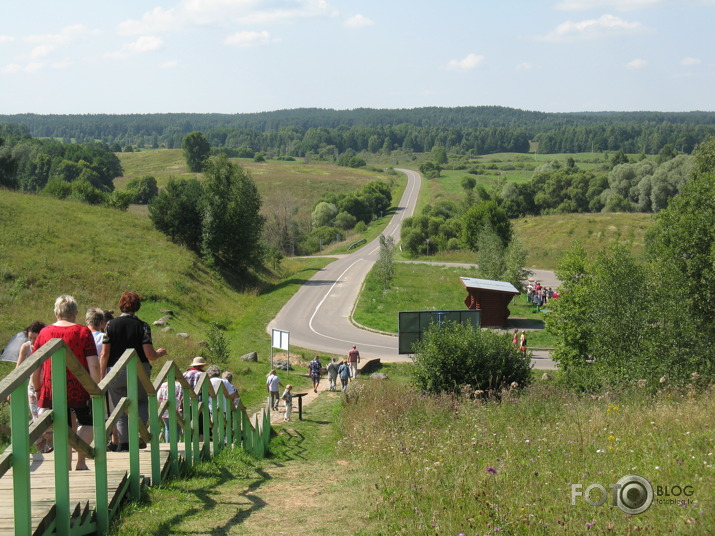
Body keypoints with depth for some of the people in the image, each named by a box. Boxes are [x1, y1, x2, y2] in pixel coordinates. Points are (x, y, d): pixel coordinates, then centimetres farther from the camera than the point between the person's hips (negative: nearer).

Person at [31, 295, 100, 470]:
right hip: (79, 389, -3)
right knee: (88, 423, 16)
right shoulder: (83, 332, -7)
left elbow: (34, 368, 5)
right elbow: (94, 365, -12)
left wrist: (38, 391, 16)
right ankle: (81, 462, -2)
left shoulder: (44, 333, 2)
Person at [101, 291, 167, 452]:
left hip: (116, 372, 0)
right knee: (142, 402, 20)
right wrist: (160, 353, 13)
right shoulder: (142, 326, -5)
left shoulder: (111, 325, -1)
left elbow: (104, 354, -3)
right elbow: (150, 355, -9)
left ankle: (124, 442, 5)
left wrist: (102, 377, 4)